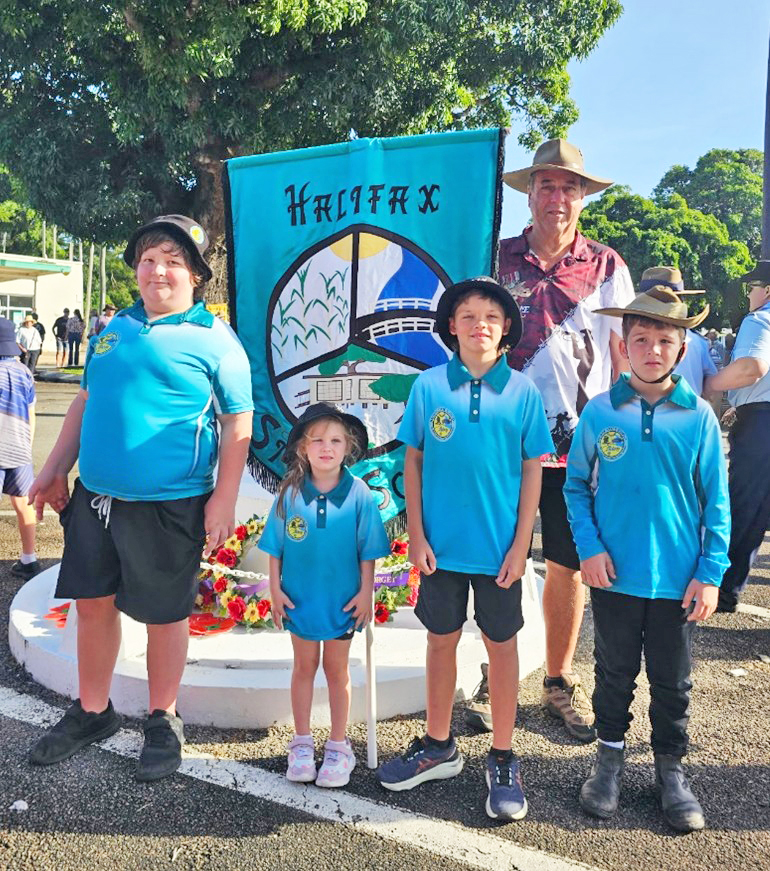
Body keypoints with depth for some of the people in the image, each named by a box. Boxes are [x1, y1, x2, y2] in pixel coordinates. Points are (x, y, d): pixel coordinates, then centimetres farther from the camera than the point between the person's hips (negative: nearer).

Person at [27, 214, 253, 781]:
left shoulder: (214, 339, -6)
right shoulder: (116, 329, 11)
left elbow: (238, 424, -8)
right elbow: (85, 403, 18)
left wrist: (224, 500, -14)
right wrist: (55, 471, 14)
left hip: (168, 505, -6)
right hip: (95, 496, 6)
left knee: (164, 615, 7)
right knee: (92, 603, 15)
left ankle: (163, 722, 28)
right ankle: (92, 712, 35)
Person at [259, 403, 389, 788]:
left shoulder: (358, 493, -12)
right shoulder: (290, 493, -9)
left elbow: (368, 551, -6)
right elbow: (275, 547, -1)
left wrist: (365, 592, -6)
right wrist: (275, 589, -2)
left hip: (343, 599, -1)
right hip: (299, 597, 1)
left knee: (336, 669, 13)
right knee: (304, 666, 16)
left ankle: (338, 745, 28)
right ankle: (302, 742, 31)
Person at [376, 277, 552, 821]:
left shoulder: (522, 391, -5)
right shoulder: (429, 386, -3)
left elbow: (532, 470, -1)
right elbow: (413, 462, 1)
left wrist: (521, 543, -5)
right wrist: (416, 534, -3)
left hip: (500, 548, -1)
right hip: (441, 545, 1)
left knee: (502, 645, 12)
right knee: (441, 640, 15)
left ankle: (503, 761, 28)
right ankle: (439, 747, 34)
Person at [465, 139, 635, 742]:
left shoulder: (607, 267, 6)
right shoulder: (497, 259, 5)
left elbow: (623, 355, 8)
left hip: (580, 443, 1)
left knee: (569, 567, 9)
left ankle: (560, 681, 27)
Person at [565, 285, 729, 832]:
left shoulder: (699, 417, -5)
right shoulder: (600, 413, -5)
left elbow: (716, 504, -1)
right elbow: (576, 486, 3)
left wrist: (711, 572, -5)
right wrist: (589, 547, -8)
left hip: (679, 579, 0)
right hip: (614, 575, 0)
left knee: (673, 680, 15)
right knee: (615, 672, 17)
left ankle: (671, 769, 35)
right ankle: (610, 757, 37)